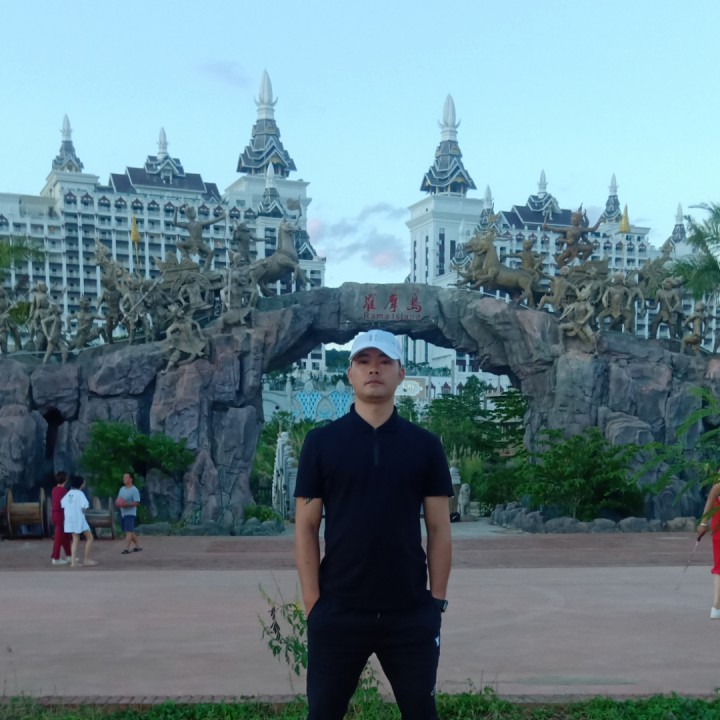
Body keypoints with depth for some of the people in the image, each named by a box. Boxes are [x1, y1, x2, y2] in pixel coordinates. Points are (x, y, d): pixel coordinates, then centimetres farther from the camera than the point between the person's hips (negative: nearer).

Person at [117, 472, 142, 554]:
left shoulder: (134, 490, -10)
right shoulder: (122, 489, 13)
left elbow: (137, 503, -16)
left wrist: (126, 504, -26)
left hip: (130, 513, -8)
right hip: (123, 513, 8)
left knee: (129, 531, -14)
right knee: (130, 531, 13)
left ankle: (126, 549, -17)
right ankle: (137, 546, 25)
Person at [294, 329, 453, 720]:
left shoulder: (425, 444, 3)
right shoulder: (321, 442, 0)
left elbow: (439, 528, 4)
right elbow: (306, 528, 0)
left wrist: (437, 601, 0)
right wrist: (312, 603, -6)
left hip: (412, 613, 1)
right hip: (337, 612, -1)